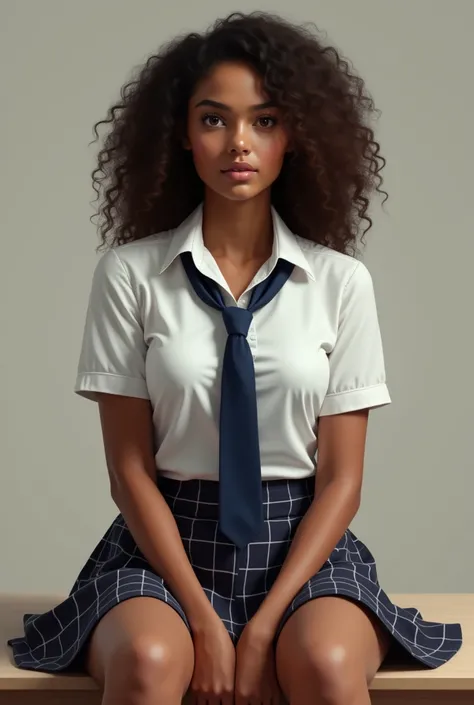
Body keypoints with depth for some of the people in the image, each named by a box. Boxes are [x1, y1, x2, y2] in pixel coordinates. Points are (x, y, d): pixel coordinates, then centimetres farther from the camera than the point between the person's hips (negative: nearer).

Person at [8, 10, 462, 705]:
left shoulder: (341, 281, 0)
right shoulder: (129, 274, -2)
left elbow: (341, 479, -1)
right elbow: (131, 468, -3)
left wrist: (265, 623, -12)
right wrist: (205, 620, -13)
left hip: (303, 543, 1)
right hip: (166, 541, 0)